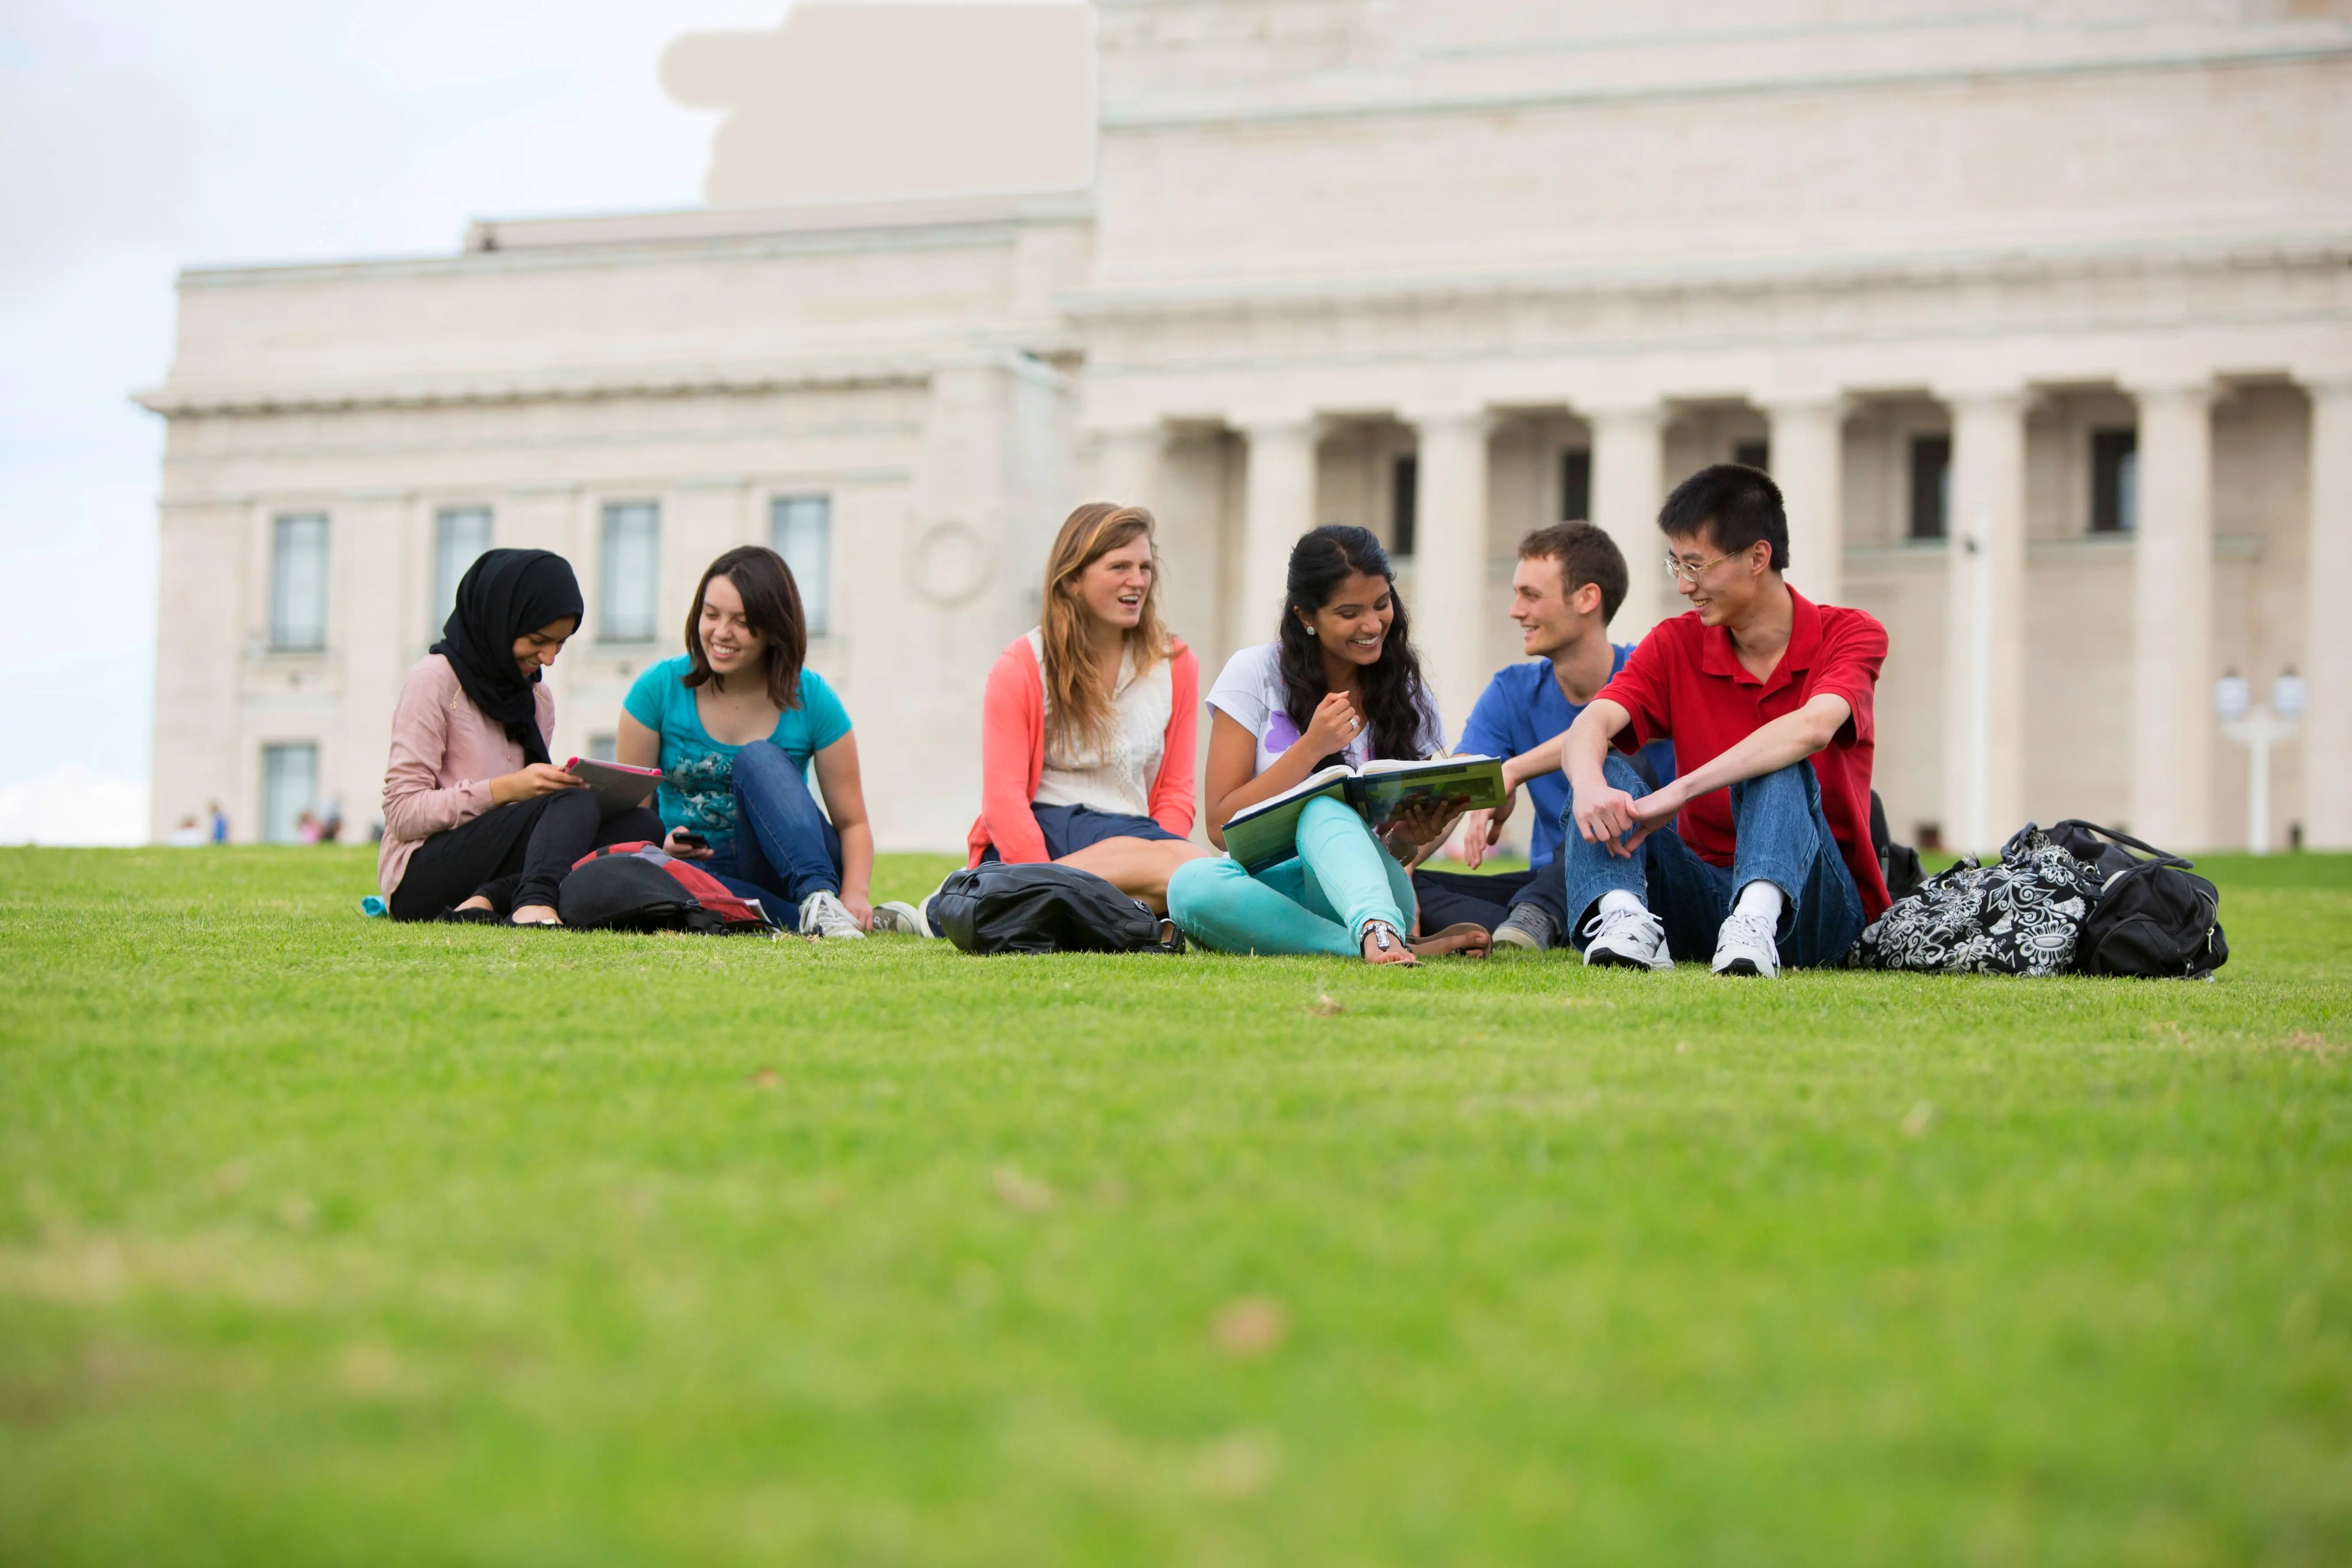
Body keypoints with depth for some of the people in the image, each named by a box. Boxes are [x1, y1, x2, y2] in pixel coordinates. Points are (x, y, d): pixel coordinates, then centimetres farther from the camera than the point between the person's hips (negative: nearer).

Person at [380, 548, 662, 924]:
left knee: (641, 826, -18)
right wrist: (507, 789, -19)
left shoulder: (537, 700, 20)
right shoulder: (434, 681, -3)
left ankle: (489, 901, -35)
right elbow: (404, 814, -9)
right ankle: (534, 906, -59)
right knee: (574, 805, -29)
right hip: (422, 876, -7)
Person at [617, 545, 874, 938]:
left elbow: (852, 823, -2)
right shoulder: (659, 689, -1)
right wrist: (660, 844, -22)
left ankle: (820, 899, -43)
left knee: (758, 758, -28)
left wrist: (855, 894, -22)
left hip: (788, 868, 0)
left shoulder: (812, 700, -3)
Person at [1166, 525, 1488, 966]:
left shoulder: (1409, 699, 8)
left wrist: (1413, 839, -16)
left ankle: (1380, 933, -63)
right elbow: (1221, 827, -5)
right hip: (1264, 887, 0)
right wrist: (1311, 749, -15)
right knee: (1191, 883, -36)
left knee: (1324, 811, -34)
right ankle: (1404, 948, -40)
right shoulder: (1255, 674, 1)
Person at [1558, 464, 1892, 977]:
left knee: (1777, 771, -31)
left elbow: (1812, 729, -27)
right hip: (1703, 892, 3)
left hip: (1816, 901, -3)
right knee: (1606, 773, -18)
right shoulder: (1676, 644, 6)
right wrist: (1589, 786, -37)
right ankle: (1621, 917, -44)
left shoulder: (1850, 635, -4)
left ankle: (1758, 921, -55)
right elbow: (1591, 726, -12)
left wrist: (1679, 792, -35)